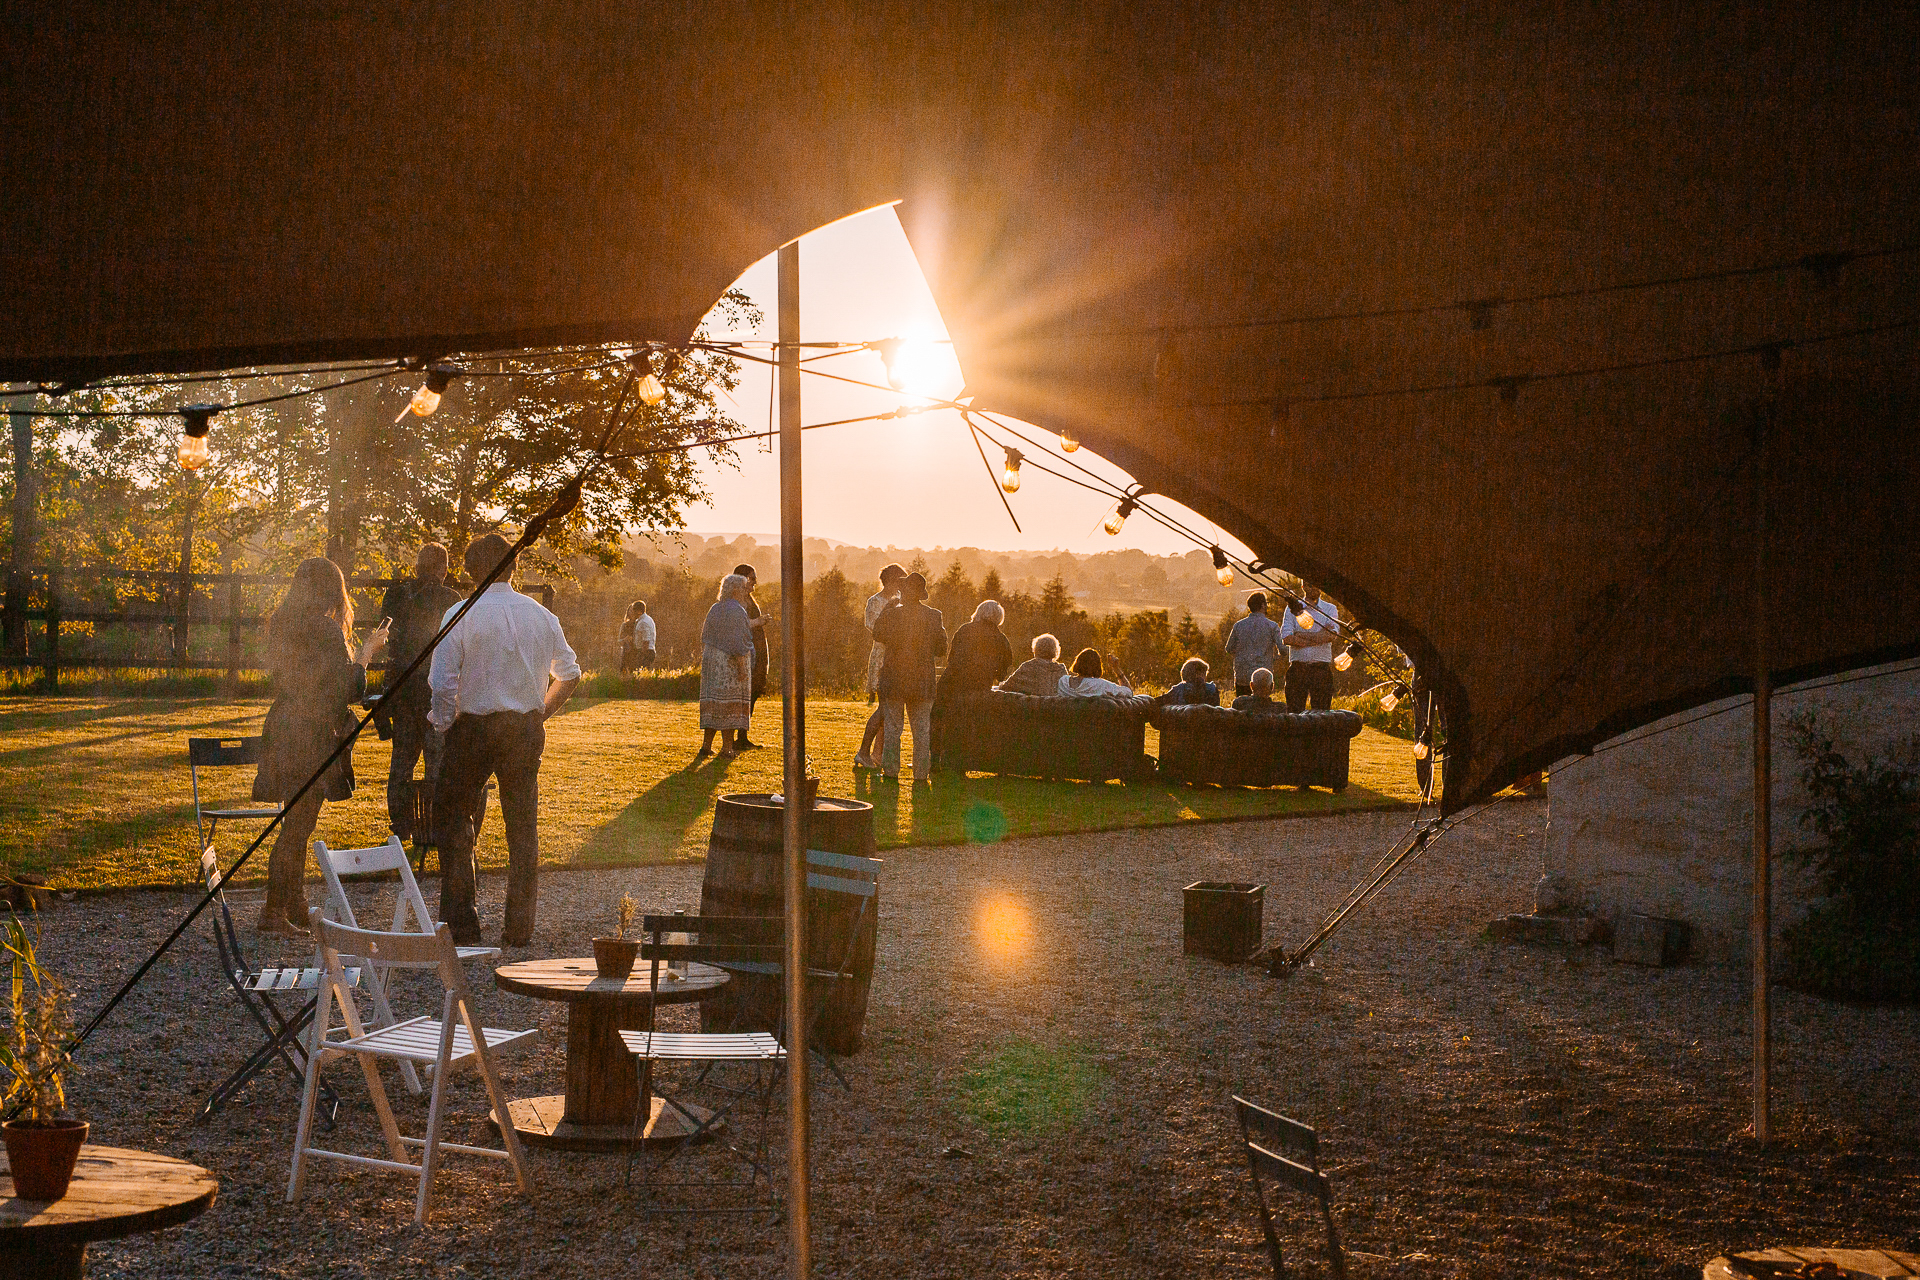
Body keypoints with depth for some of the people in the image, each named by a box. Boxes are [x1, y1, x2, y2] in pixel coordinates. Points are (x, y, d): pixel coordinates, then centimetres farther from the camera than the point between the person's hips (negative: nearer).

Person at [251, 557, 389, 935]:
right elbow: (350, 689, -15)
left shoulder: (281, 625, 9)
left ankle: (296, 911, 22)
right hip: (311, 737, -8)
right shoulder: (326, 629, -15)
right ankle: (276, 912, 2)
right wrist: (366, 653, 1)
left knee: (295, 826, 15)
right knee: (297, 828, -1)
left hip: (283, 731, 8)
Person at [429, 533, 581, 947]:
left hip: (473, 727, -4)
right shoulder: (541, 615, 3)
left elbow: (442, 683, -14)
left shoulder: (461, 615, -11)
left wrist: (444, 727, 0)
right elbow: (569, 673, 12)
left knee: (452, 819, 9)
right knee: (523, 826, 11)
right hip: (527, 730, 4)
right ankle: (519, 927, 14)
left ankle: (461, 925, 4)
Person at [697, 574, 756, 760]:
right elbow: (736, 641, -19)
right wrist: (742, 666, -18)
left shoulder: (714, 609, 11)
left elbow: (705, 637, 14)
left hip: (712, 661, 8)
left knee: (714, 703, 11)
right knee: (730, 703, -2)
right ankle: (727, 748, -1)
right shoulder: (736, 610, -14)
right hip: (731, 661, -8)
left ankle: (706, 745, 8)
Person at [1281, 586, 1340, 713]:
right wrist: (1317, 639, -6)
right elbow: (1286, 638, -6)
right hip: (1297, 667, 0)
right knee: (1294, 712, -2)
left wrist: (1301, 635, -8)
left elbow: (1331, 634, -9)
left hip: (1321, 668, 0)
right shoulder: (1292, 609, 8)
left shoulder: (1330, 609, 9)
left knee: (1322, 712, -1)